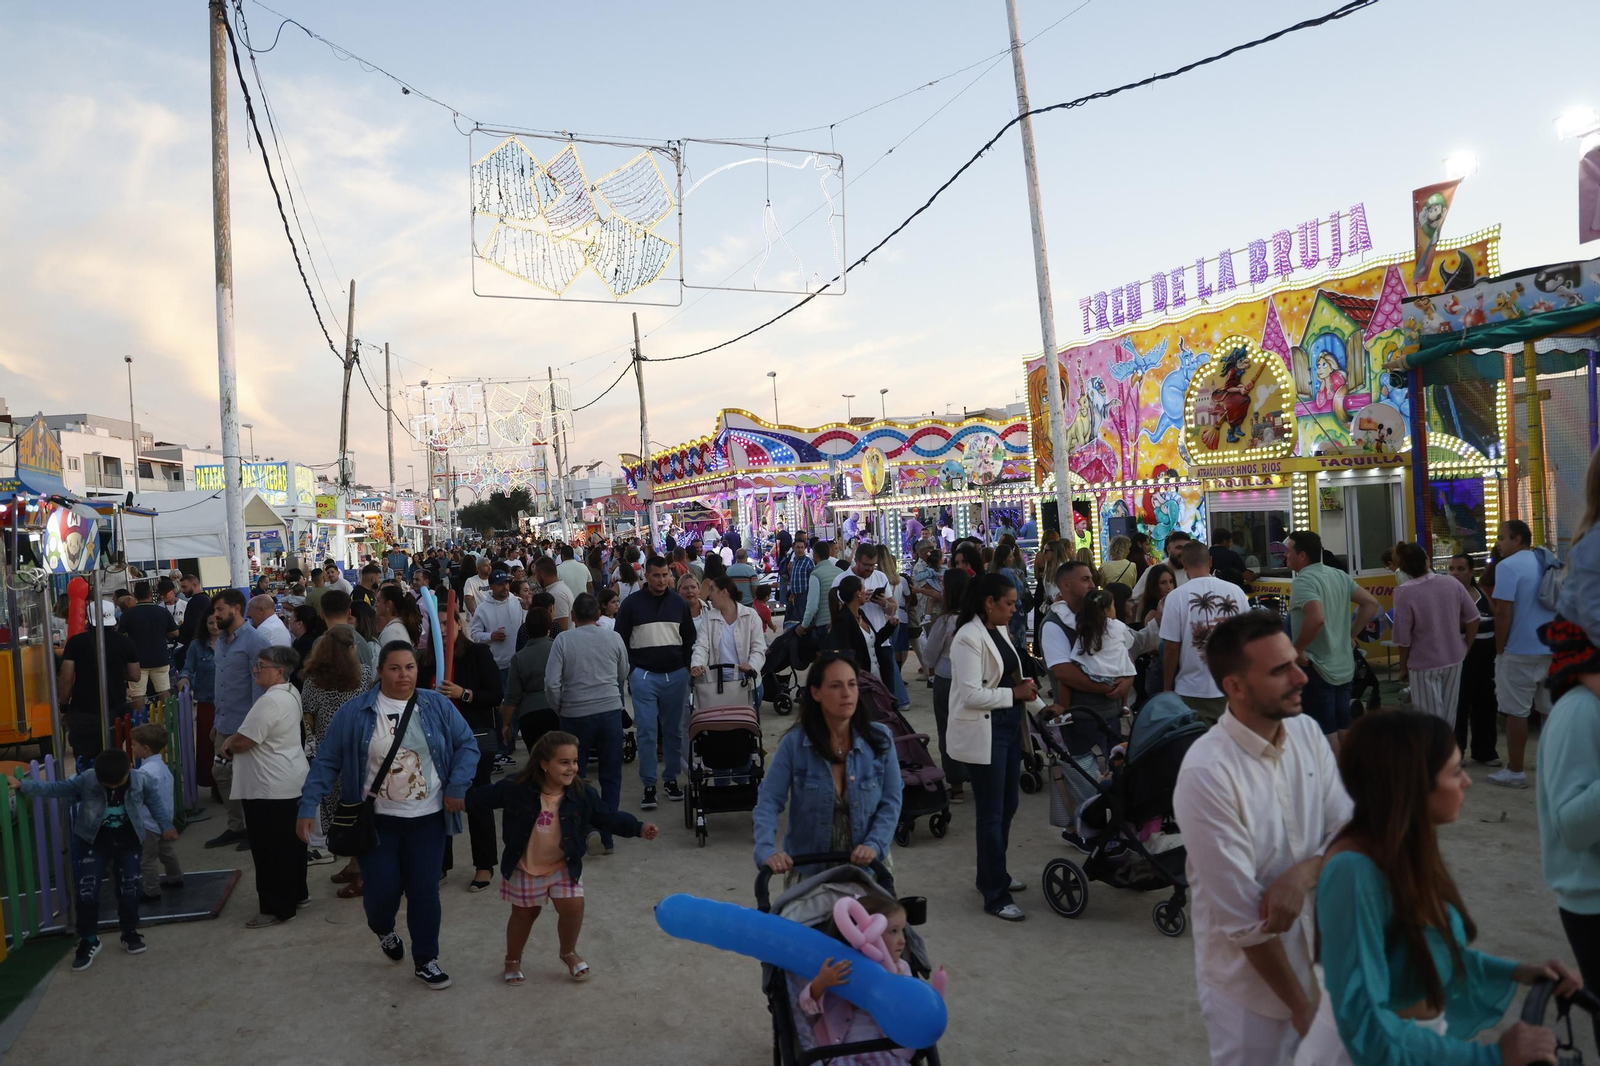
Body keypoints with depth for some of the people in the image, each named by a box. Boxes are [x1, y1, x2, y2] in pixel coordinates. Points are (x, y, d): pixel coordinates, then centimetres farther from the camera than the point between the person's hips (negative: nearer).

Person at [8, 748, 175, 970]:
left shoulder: (141, 782, -16)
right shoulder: (86, 781, -19)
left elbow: (154, 800, 0)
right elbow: (55, 788, -11)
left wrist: (165, 826, 8)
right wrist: (23, 784, -20)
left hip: (128, 842, 1)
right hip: (92, 842, 0)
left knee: (129, 889, 7)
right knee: (87, 891, -5)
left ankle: (130, 934, 25)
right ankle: (89, 941, 12)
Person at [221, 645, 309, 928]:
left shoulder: (270, 701, -23)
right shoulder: (290, 693, 10)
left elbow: (243, 741, -20)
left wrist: (228, 746, 0)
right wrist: (234, 739, 6)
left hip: (270, 788, -10)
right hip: (292, 781, 10)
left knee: (270, 849, -1)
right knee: (290, 841, 19)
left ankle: (277, 907, 7)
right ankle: (296, 893, 30)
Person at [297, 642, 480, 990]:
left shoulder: (438, 707, -4)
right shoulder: (355, 713, -7)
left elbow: (468, 746, 0)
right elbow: (327, 761, -3)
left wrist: (457, 787, -12)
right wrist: (308, 806, -8)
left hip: (427, 819, 1)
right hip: (377, 820, -1)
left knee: (424, 891, 4)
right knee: (383, 890, 1)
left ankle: (426, 960, 24)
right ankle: (383, 929, 38)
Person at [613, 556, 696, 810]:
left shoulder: (679, 602, 6)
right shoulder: (632, 603, -2)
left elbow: (689, 638, 12)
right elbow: (621, 640, 1)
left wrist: (687, 669, 5)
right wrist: (630, 672, -4)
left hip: (675, 675, 3)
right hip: (644, 675, -2)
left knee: (673, 730, 9)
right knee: (646, 731, -3)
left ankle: (672, 779, 21)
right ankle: (649, 785, 4)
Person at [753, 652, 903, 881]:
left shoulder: (879, 739, -7)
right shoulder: (794, 743, -12)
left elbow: (891, 802, -5)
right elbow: (769, 801, -13)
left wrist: (874, 845, -19)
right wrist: (767, 850, -27)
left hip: (866, 866, 1)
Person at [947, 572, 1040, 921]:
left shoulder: (1000, 631, 10)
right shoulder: (968, 638, -18)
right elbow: (971, 694, -24)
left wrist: (1027, 689, 4)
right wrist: (1015, 693, -17)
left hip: (1009, 725, 9)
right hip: (983, 732, -9)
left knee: (1007, 806, 18)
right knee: (991, 814, -1)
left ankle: (993, 874, 36)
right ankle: (995, 896, 10)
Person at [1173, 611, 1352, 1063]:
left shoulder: (1308, 731, -5)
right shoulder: (1207, 773, -26)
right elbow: (1241, 916, -22)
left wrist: (1302, 875, -23)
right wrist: (1301, 1005, -13)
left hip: (1319, 955, 6)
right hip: (1251, 981, -6)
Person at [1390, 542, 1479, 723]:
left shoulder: (1405, 593, -21)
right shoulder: (1453, 583, -8)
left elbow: (1403, 638, -15)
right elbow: (1473, 619, 1)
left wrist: (1403, 667, -1)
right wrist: (1466, 648, 14)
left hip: (1424, 664, -4)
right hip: (1454, 659, 5)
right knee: (1448, 716, 18)